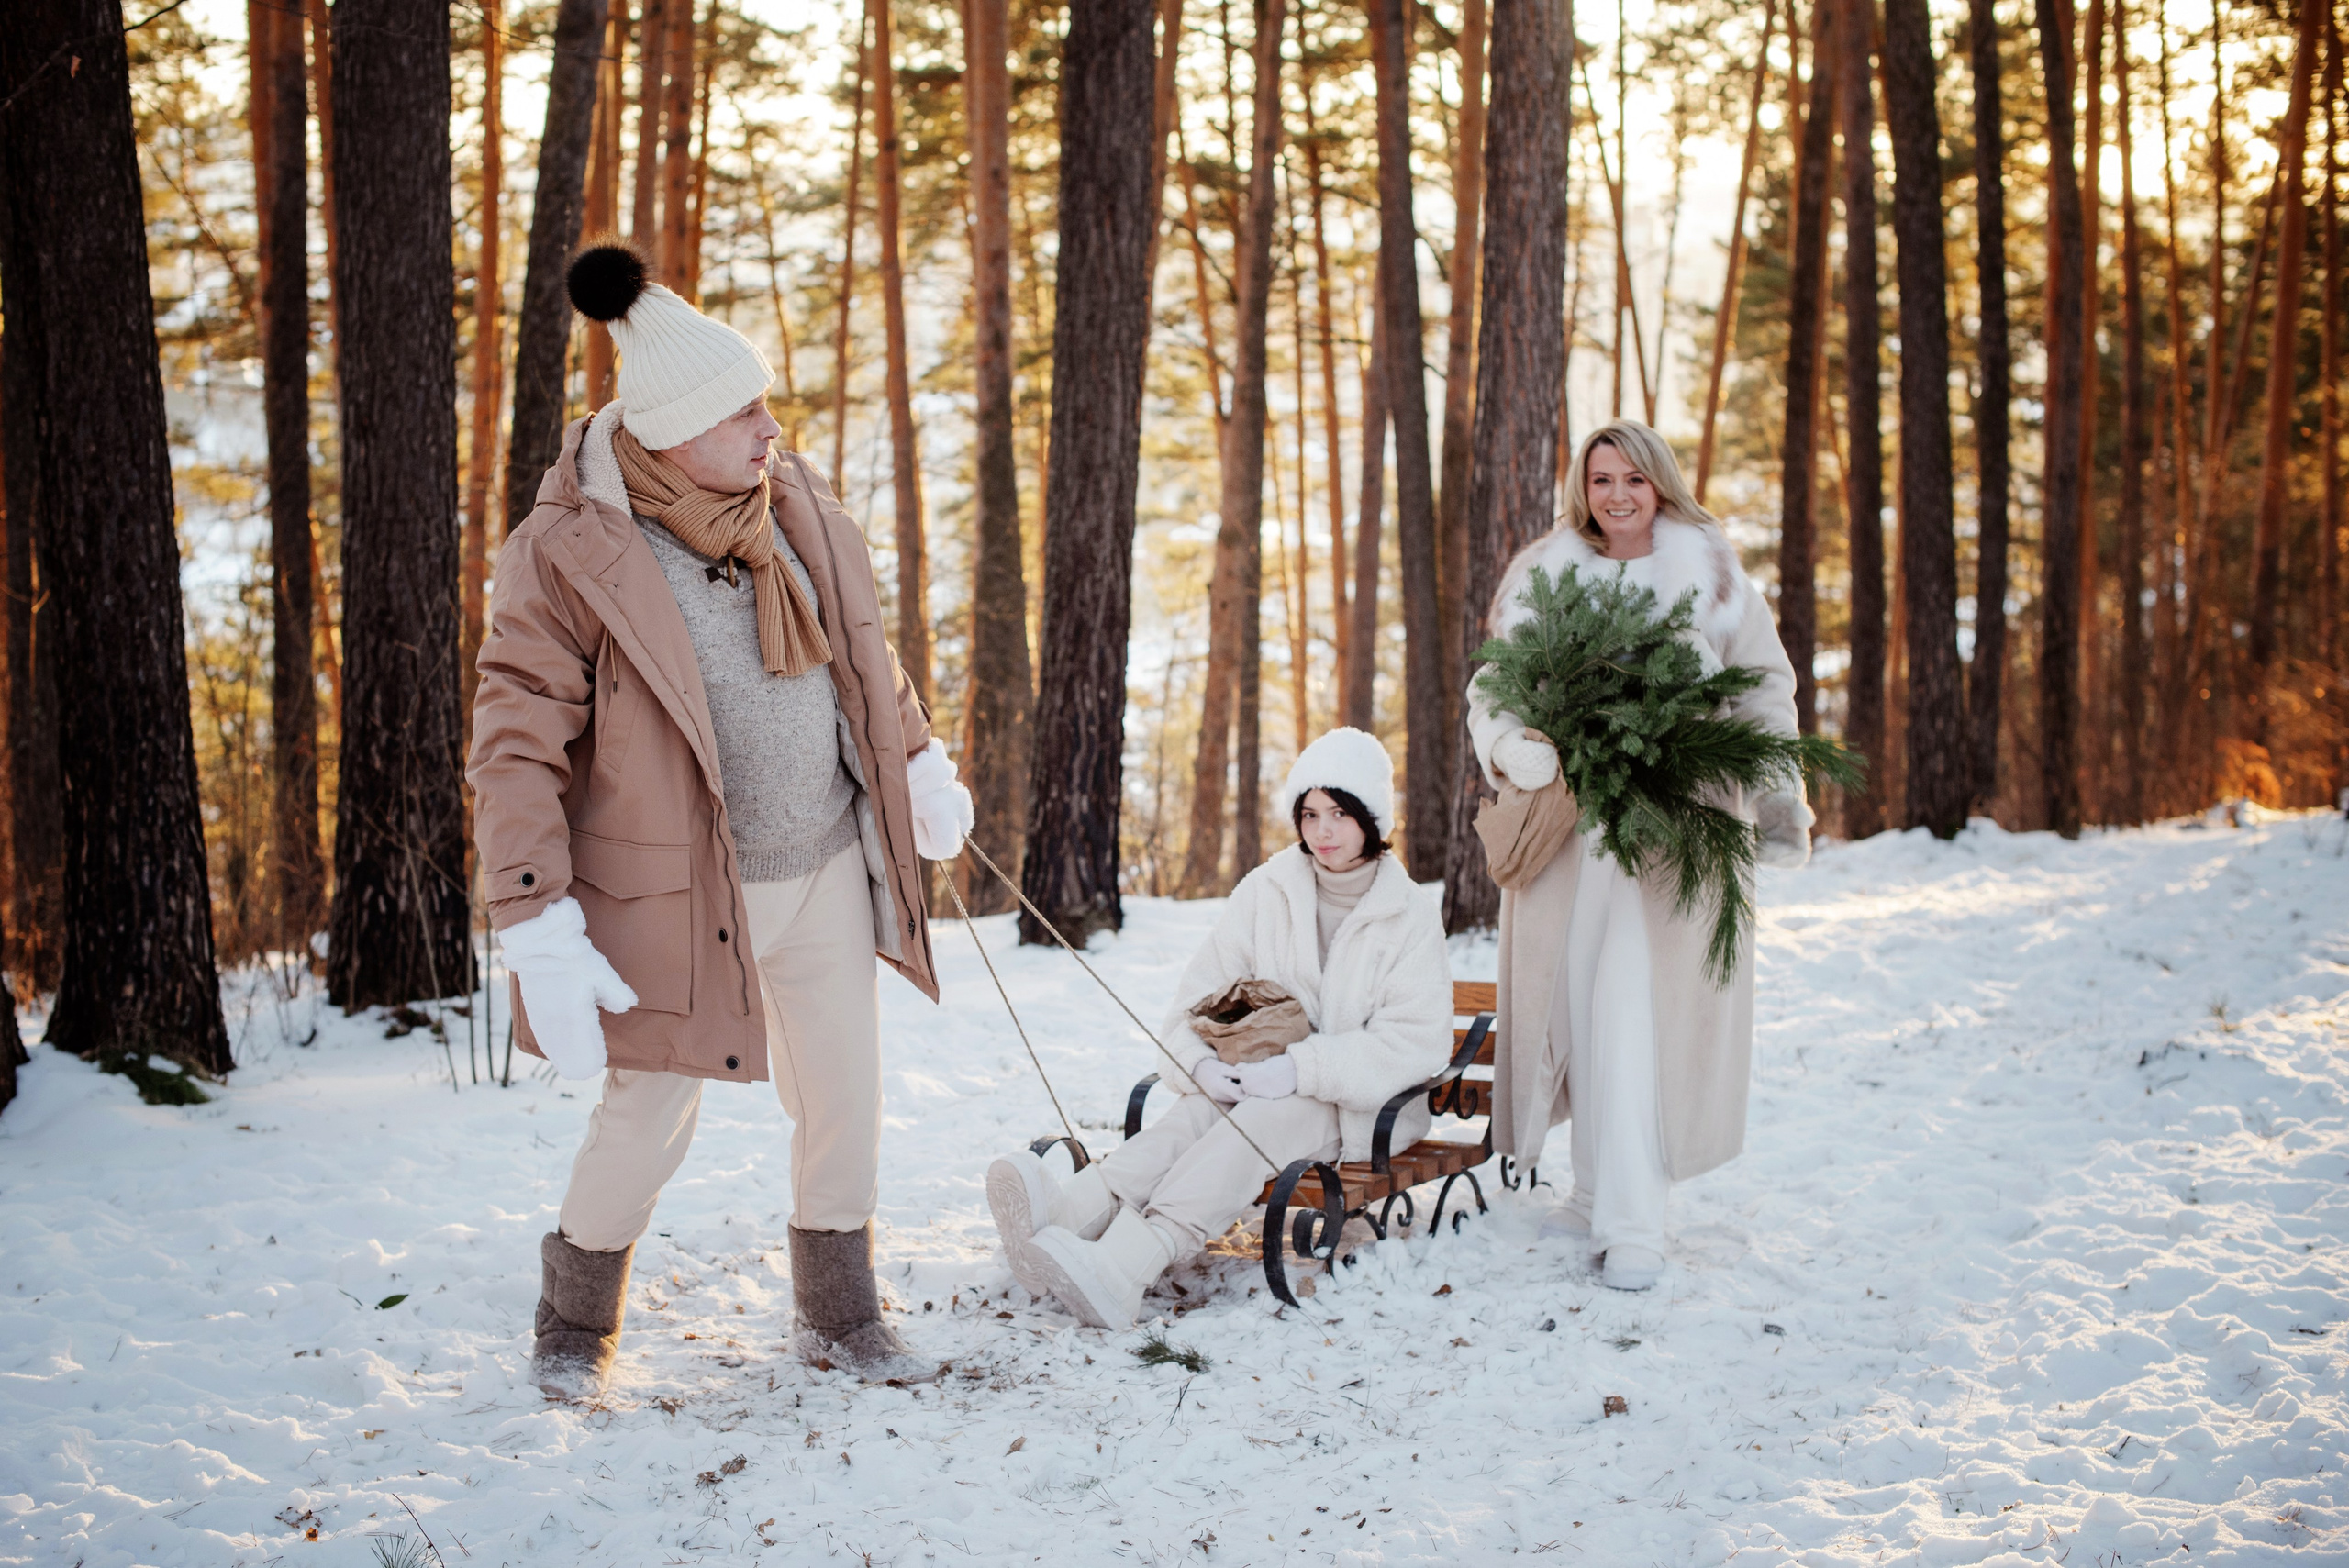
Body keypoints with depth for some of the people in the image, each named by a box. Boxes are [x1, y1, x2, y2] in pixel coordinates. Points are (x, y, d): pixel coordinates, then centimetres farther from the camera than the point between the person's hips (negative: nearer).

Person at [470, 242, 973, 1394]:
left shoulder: (794, 501, 0)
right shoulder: (567, 556, -19)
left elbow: (861, 650, 18)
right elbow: (516, 749, -19)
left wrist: (921, 764, 24)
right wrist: (541, 933, -24)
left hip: (826, 868, 5)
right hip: (679, 890, -5)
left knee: (844, 1103, 12)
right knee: (646, 1120, 5)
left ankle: (839, 1316, 33)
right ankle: (576, 1322, 32)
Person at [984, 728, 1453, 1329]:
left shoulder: (1409, 913, -4)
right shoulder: (1267, 890, 5)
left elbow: (1418, 1041, -13)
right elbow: (1200, 993, 3)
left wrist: (1302, 1069, -24)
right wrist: (1203, 1062, -20)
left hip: (1367, 1105, -3)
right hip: (1266, 1083, 3)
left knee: (1263, 1119, -35)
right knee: (1201, 1109, -31)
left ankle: (1122, 1266, -59)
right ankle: (1070, 1212, -60)